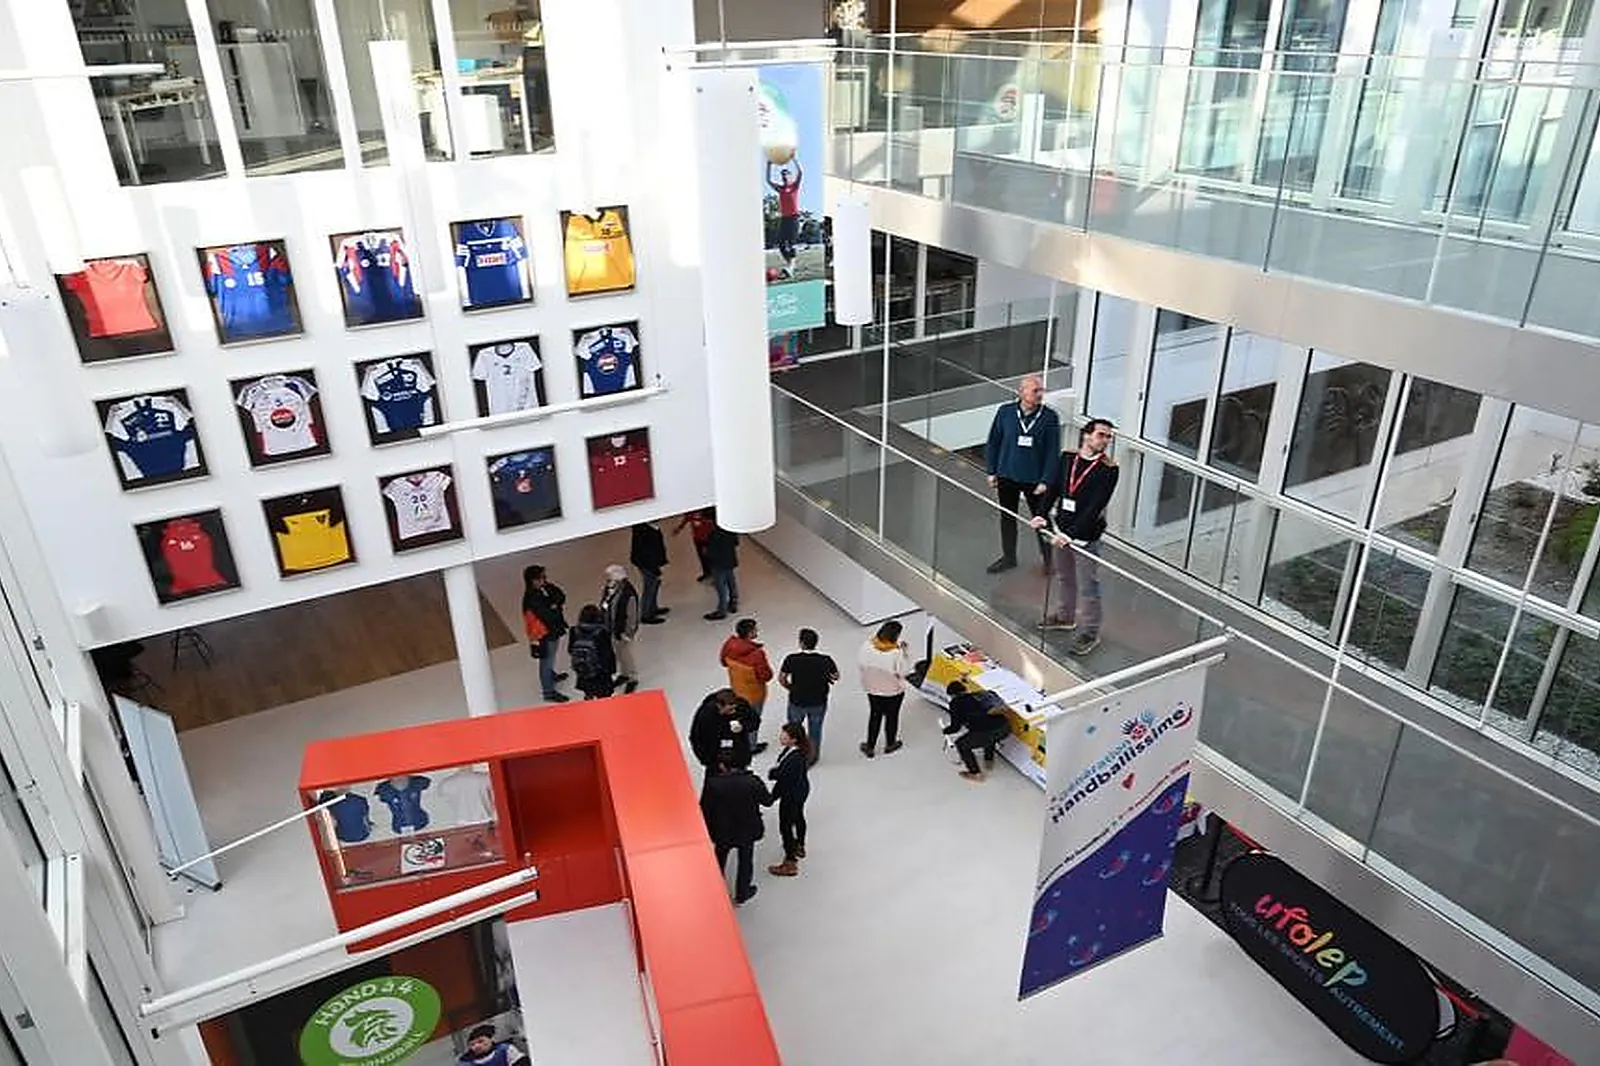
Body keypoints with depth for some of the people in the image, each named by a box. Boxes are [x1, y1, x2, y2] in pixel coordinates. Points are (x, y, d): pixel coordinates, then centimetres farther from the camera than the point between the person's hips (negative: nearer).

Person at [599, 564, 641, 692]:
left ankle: (633, 679, 31)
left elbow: (631, 617, -22)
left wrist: (627, 634, -16)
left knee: (626, 654, 10)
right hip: (610, 628, 7)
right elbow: (603, 607, 7)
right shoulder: (608, 589, -10)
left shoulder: (629, 595, -31)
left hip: (622, 630, -7)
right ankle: (623, 674, 46)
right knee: (618, 653, 24)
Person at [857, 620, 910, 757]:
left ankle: (870, 747, 31)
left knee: (875, 715, 22)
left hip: (872, 688, 3)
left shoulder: (868, 645, -20)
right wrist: (904, 652, -13)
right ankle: (890, 745, 41)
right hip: (893, 691, -3)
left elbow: (860, 663, -7)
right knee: (891, 716, 20)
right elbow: (904, 671, -18)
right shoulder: (897, 653, -32)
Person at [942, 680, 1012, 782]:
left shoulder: (956, 703, 8)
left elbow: (955, 727, 10)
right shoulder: (979, 694, 25)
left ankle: (976, 774, 19)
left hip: (988, 733, -7)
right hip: (1005, 728, 7)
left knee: (961, 744, 19)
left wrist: (946, 731, 31)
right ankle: (989, 760, 45)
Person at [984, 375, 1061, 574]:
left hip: (1034, 480, -2)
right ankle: (1008, 557, 35)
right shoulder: (1005, 412, -7)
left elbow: (1053, 452, -9)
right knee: (1007, 517, 17)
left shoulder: (1049, 417, -12)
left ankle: (1048, 558, 27)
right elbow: (993, 443, 2)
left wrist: (1045, 481, -13)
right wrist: (992, 471, 2)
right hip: (1006, 476, 3)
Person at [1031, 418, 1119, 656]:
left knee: (1087, 586, 1)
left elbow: (1095, 507, -20)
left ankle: (1089, 633, 13)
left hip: (1085, 535, -6)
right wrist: (1042, 515, -8)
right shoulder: (1068, 458, 0)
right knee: (1063, 577, 23)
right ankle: (1065, 616, 43)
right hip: (1061, 530, 6)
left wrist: (1071, 534, -25)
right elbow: (1054, 488, 7)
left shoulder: (1108, 470, -15)